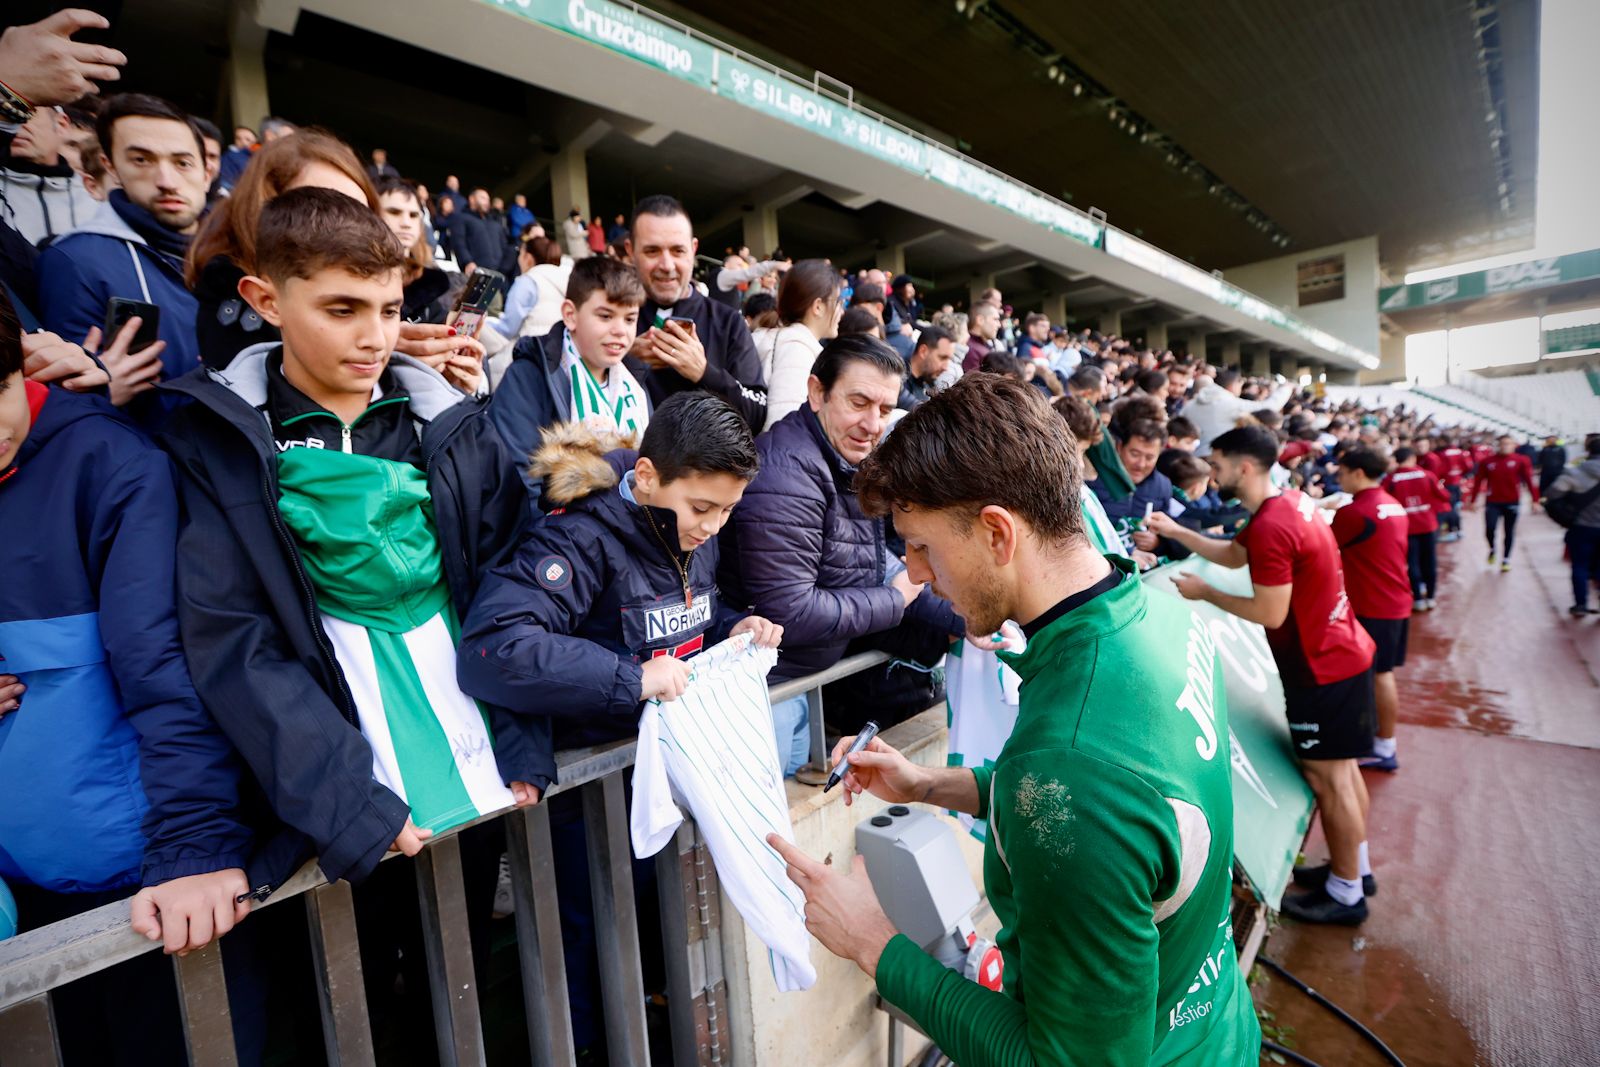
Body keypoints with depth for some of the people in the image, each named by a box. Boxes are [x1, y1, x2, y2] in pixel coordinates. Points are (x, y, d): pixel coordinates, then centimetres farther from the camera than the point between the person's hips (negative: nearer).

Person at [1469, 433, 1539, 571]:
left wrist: (1535, 500, -9)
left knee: (1509, 532, 8)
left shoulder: (1521, 460, -3)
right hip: (1493, 502, 0)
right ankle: (1492, 549, 18)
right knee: (1489, 529, -13)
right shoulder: (1488, 461, 1)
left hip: (1512, 502, 0)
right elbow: (1478, 481, 4)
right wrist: (1473, 500, 3)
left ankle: (1506, 560, 20)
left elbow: (1530, 480, -5)